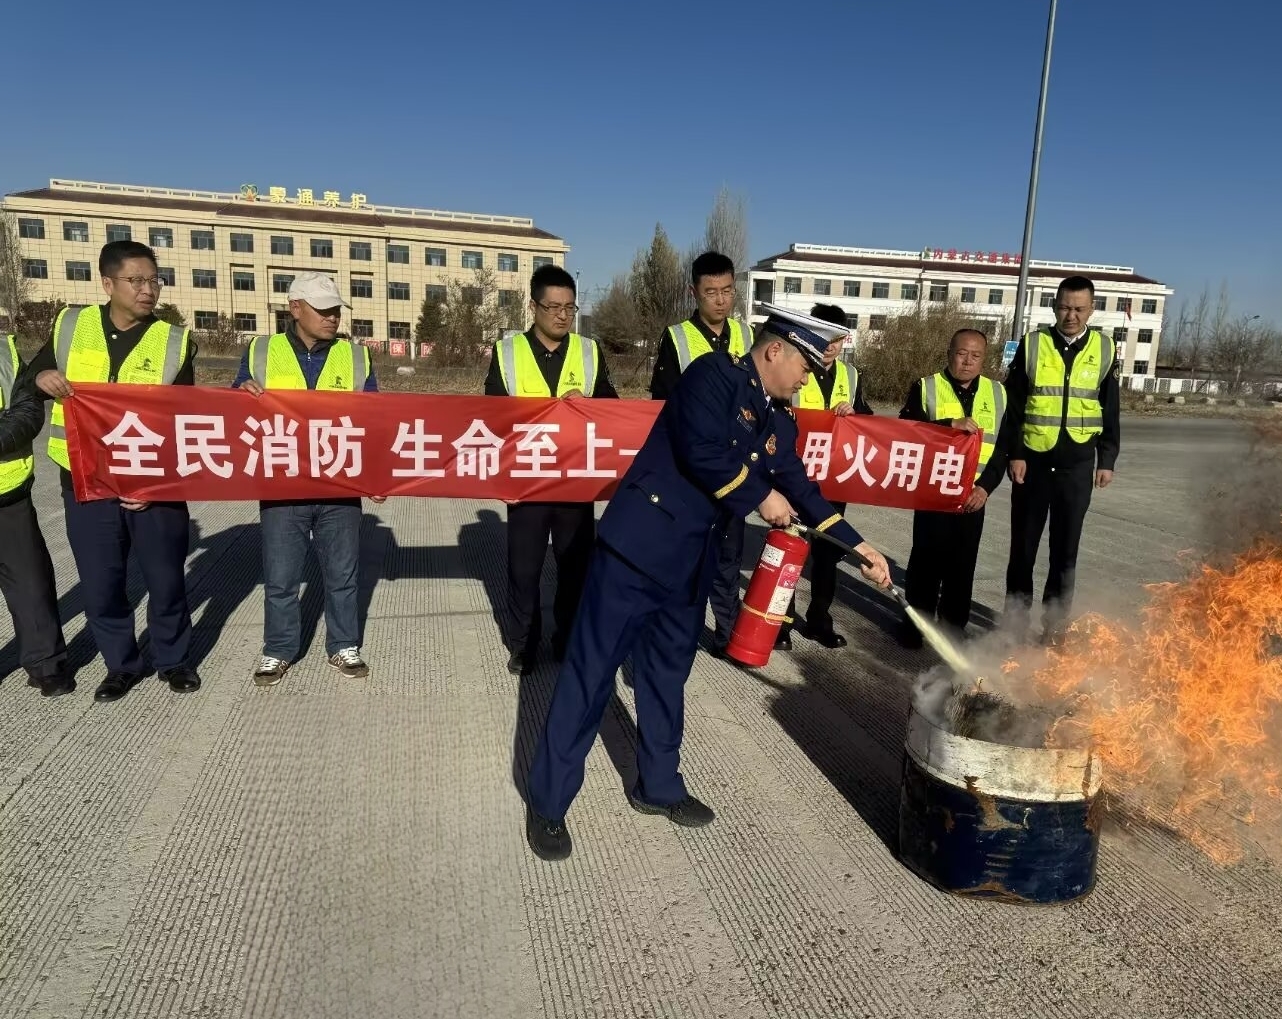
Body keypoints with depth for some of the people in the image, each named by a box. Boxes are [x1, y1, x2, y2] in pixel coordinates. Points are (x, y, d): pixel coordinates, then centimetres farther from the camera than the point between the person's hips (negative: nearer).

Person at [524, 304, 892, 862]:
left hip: (691, 563, 8)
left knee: (668, 675, 19)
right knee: (591, 673, 0)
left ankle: (659, 786, 36)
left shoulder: (778, 419, 14)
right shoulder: (714, 375, -11)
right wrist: (761, 498, -10)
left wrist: (859, 546, 18)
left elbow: (798, 487, 19)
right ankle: (547, 802, 12)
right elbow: (702, 454, -23)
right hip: (639, 547, -8)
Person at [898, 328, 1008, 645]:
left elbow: (1004, 446, 7)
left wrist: (985, 486, -6)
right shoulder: (925, 387, 1)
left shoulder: (998, 394, 10)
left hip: (973, 497, 3)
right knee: (926, 561, 3)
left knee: (962, 566, 8)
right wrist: (949, 425, -24)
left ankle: (954, 629, 20)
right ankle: (915, 624, 16)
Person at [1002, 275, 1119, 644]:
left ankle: (1055, 622, 17)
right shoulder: (1032, 344, 0)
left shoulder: (1104, 349, 4)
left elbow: (1110, 411, 8)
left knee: (1066, 548, 7)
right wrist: (1015, 454, -6)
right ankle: (1015, 616, 18)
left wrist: (1107, 460, 4)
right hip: (1033, 461, -1)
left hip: (1078, 464, 1)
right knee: (1023, 544, 6)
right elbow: (1013, 405, 0)